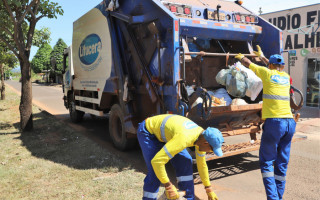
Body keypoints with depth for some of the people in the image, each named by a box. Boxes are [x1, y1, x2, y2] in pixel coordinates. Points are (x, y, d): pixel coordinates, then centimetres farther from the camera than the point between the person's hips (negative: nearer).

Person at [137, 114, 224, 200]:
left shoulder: (202, 136, -13)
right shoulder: (184, 139, -40)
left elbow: (201, 164, 3)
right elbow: (156, 161, -42)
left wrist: (209, 189, 10)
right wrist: (168, 186, -32)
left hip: (163, 131, 8)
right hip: (148, 131, -7)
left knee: (185, 162, 0)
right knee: (155, 173, -17)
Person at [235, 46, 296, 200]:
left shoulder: (267, 73, 1)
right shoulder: (286, 76, 16)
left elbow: (247, 63, 17)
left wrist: (240, 57, 38)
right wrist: (262, 57, 53)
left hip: (274, 122, -6)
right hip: (290, 122, 6)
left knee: (266, 161, 4)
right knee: (282, 163, 12)